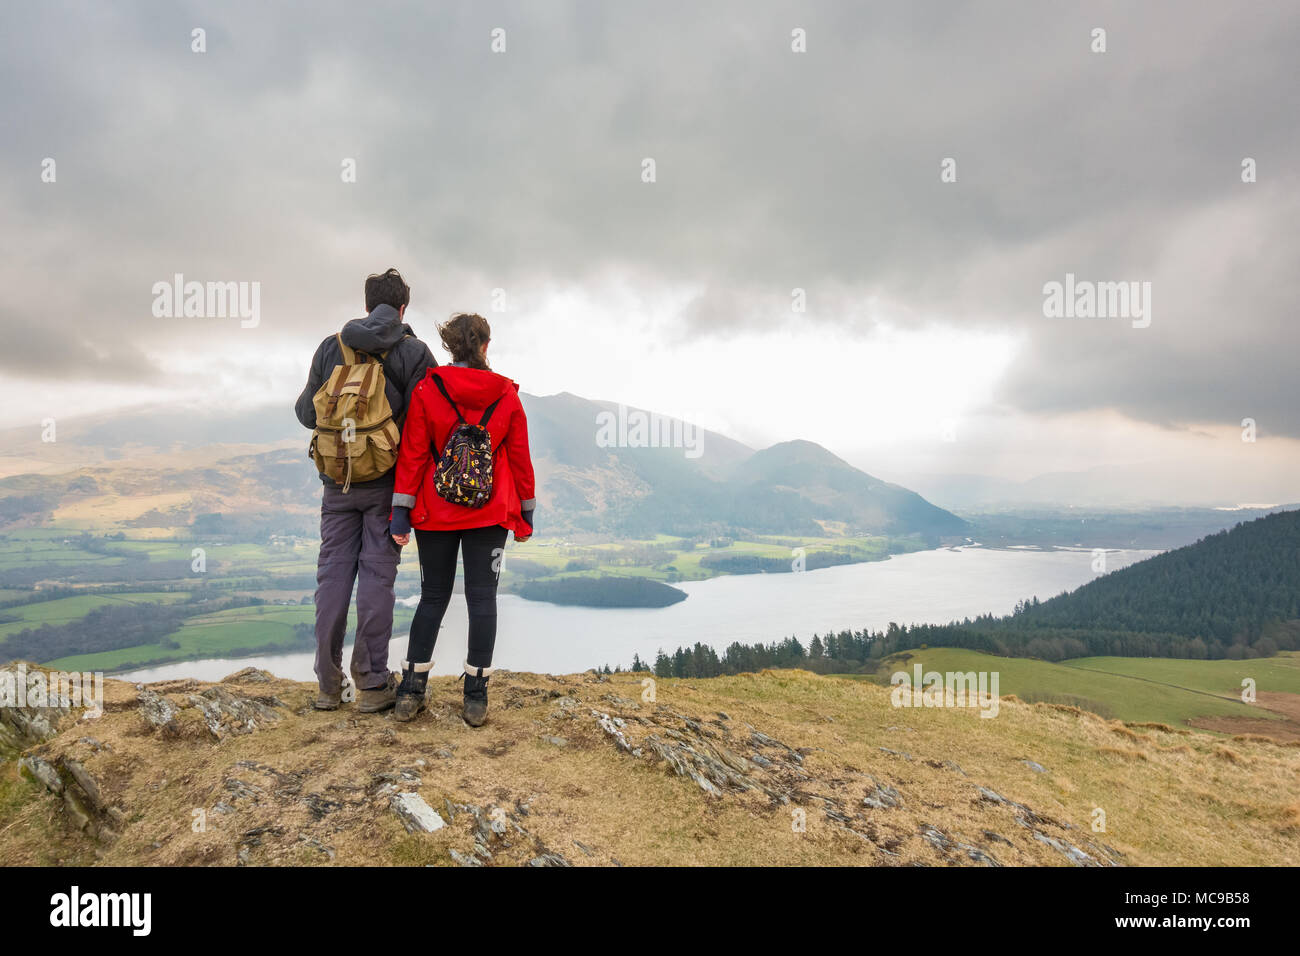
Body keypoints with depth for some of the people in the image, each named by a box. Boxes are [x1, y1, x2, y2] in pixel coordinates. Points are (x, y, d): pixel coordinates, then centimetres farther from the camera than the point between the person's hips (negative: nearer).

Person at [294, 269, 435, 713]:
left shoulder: (330, 347, 4)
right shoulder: (414, 352, -5)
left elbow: (308, 414, 6)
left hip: (338, 481, 3)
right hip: (387, 482, -2)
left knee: (333, 573, 9)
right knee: (377, 575, 2)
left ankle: (328, 685, 15)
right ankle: (372, 684, 7)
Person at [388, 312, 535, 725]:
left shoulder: (426, 390, -3)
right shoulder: (506, 395, -1)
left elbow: (412, 454, -5)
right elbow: (519, 458, 2)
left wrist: (401, 511, -2)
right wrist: (526, 512, 10)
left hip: (435, 513, 1)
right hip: (490, 514, 0)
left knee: (433, 597, 13)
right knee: (482, 598, 5)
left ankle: (411, 691, 13)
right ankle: (475, 698, 7)